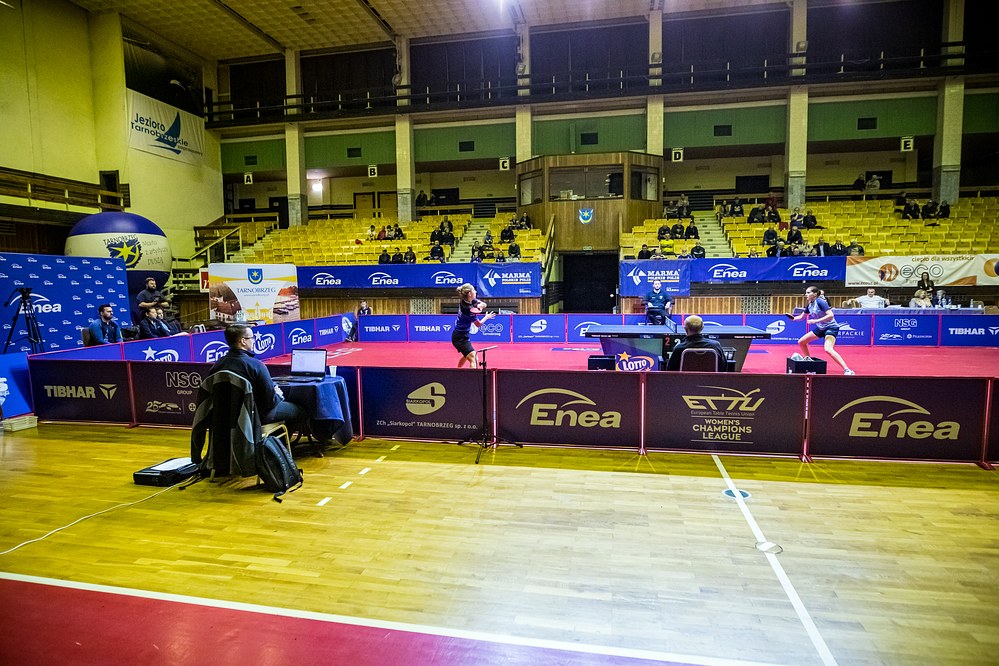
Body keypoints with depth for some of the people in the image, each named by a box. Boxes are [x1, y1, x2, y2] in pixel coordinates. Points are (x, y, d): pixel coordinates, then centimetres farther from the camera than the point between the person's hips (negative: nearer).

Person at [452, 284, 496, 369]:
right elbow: (478, 324, -11)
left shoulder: (464, 301, -4)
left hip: (462, 335, 11)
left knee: (466, 356, 32)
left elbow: (484, 304, 6)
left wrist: (480, 305, -17)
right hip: (460, 337, -11)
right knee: (473, 358, -21)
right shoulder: (469, 309, -27)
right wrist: (487, 317, 5)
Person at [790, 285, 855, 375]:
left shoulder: (820, 302, -20)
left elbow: (830, 315, -27)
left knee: (828, 349, -30)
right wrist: (793, 318, -6)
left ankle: (847, 370, -28)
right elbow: (801, 317, 15)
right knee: (801, 342, 10)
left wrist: (816, 320, -32)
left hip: (831, 327, -9)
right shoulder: (809, 305, 4)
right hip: (820, 328, 9)